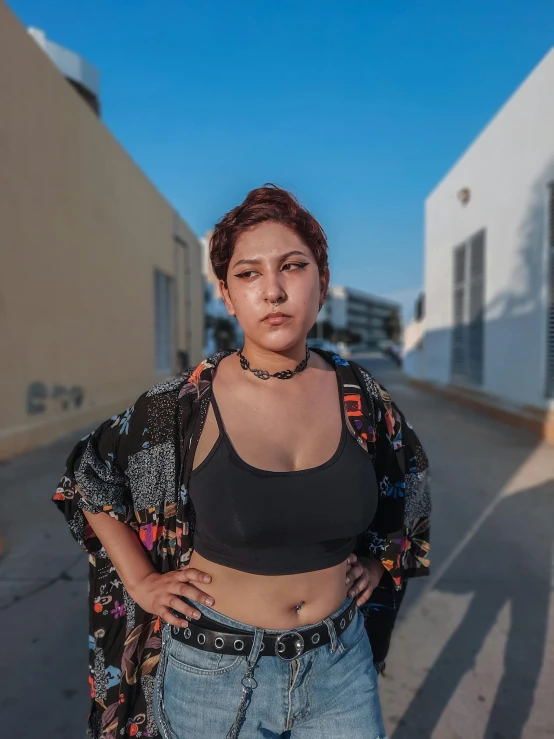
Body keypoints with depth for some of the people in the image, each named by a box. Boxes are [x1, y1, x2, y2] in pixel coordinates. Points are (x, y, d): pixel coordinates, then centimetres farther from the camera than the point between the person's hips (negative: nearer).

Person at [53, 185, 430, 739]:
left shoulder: (359, 396, -11)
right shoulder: (182, 406, -19)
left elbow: (407, 476, 11)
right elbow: (85, 479, -1)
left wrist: (380, 561, 6)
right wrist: (142, 581, -4)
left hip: (342, 663, 2)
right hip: (216, 667, -1)